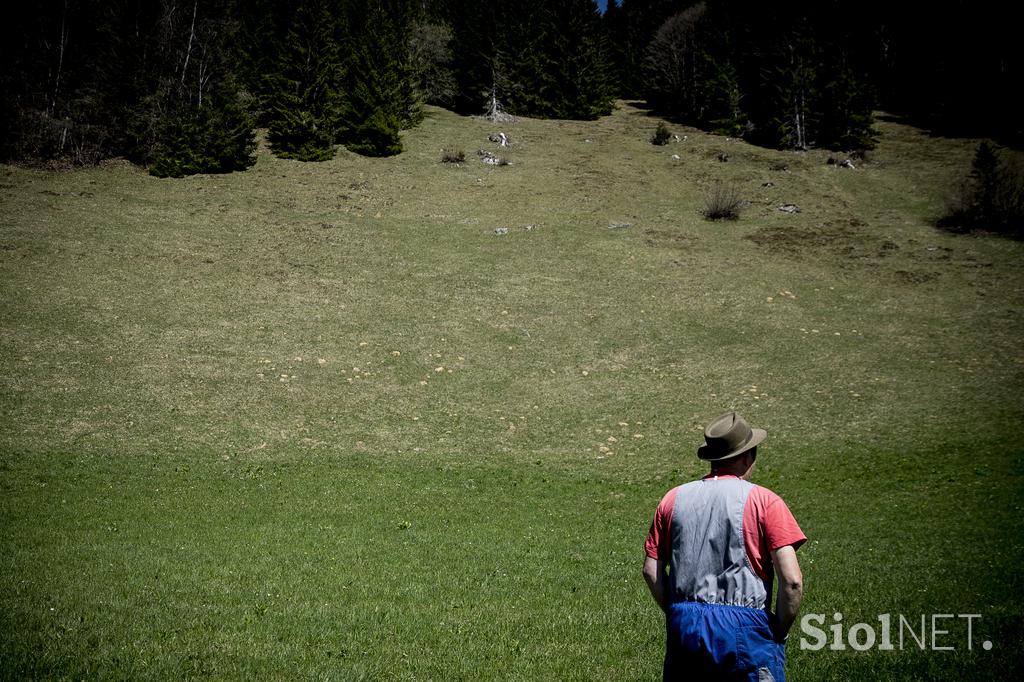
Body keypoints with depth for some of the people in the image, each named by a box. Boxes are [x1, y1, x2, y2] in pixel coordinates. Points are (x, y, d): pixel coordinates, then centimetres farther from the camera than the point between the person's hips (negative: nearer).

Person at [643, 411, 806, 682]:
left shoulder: (673, 499, 8)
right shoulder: (765, 501, -4)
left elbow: (651, 571, 7)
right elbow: (792, 580, -11)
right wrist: (779, 631, 2)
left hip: (683, 626, 4)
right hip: (744, 627, -4)